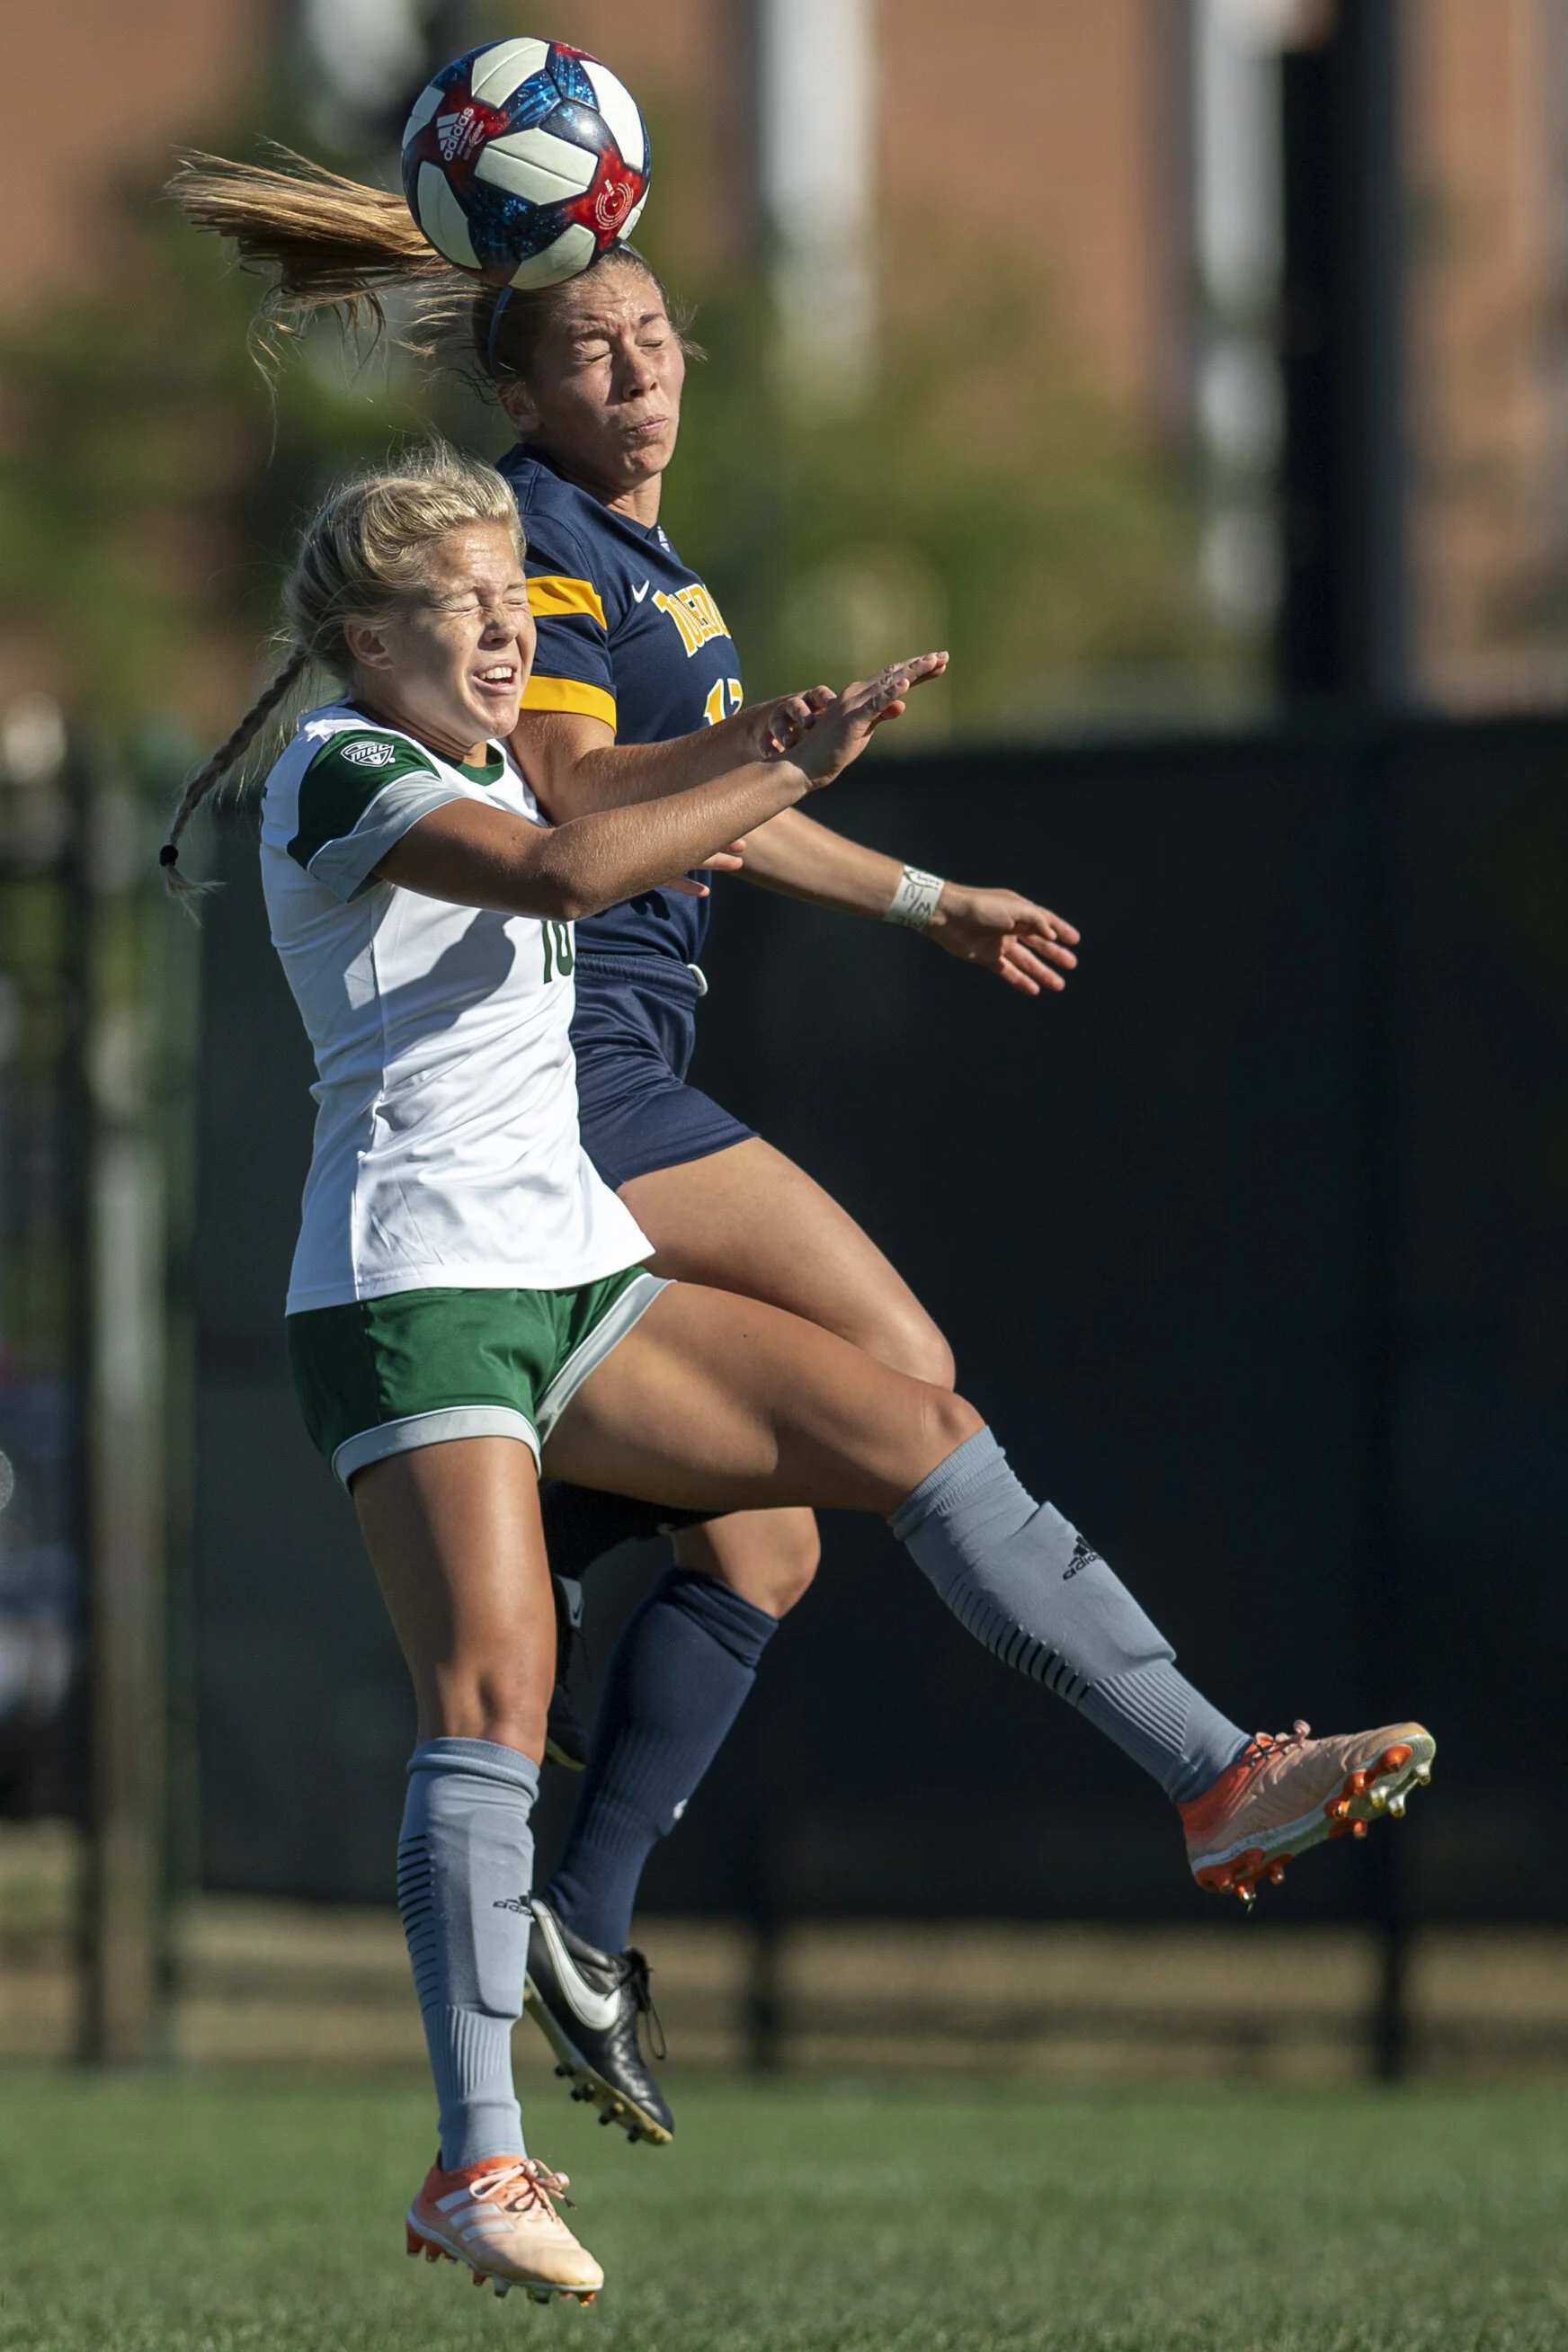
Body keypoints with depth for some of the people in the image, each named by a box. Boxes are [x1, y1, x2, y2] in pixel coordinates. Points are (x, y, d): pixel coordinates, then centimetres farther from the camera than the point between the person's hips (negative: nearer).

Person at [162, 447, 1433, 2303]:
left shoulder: (471, 769, 19)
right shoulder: (338, 775, -10)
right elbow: (553, 874, -27)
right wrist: (790, 771, -27)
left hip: (571, 1270, 9)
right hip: (412, 1287, -9)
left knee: (917, 1434, -4)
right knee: (493, 1695, -18)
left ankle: (1216, 1783, -6)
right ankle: (476, 2166, -18)